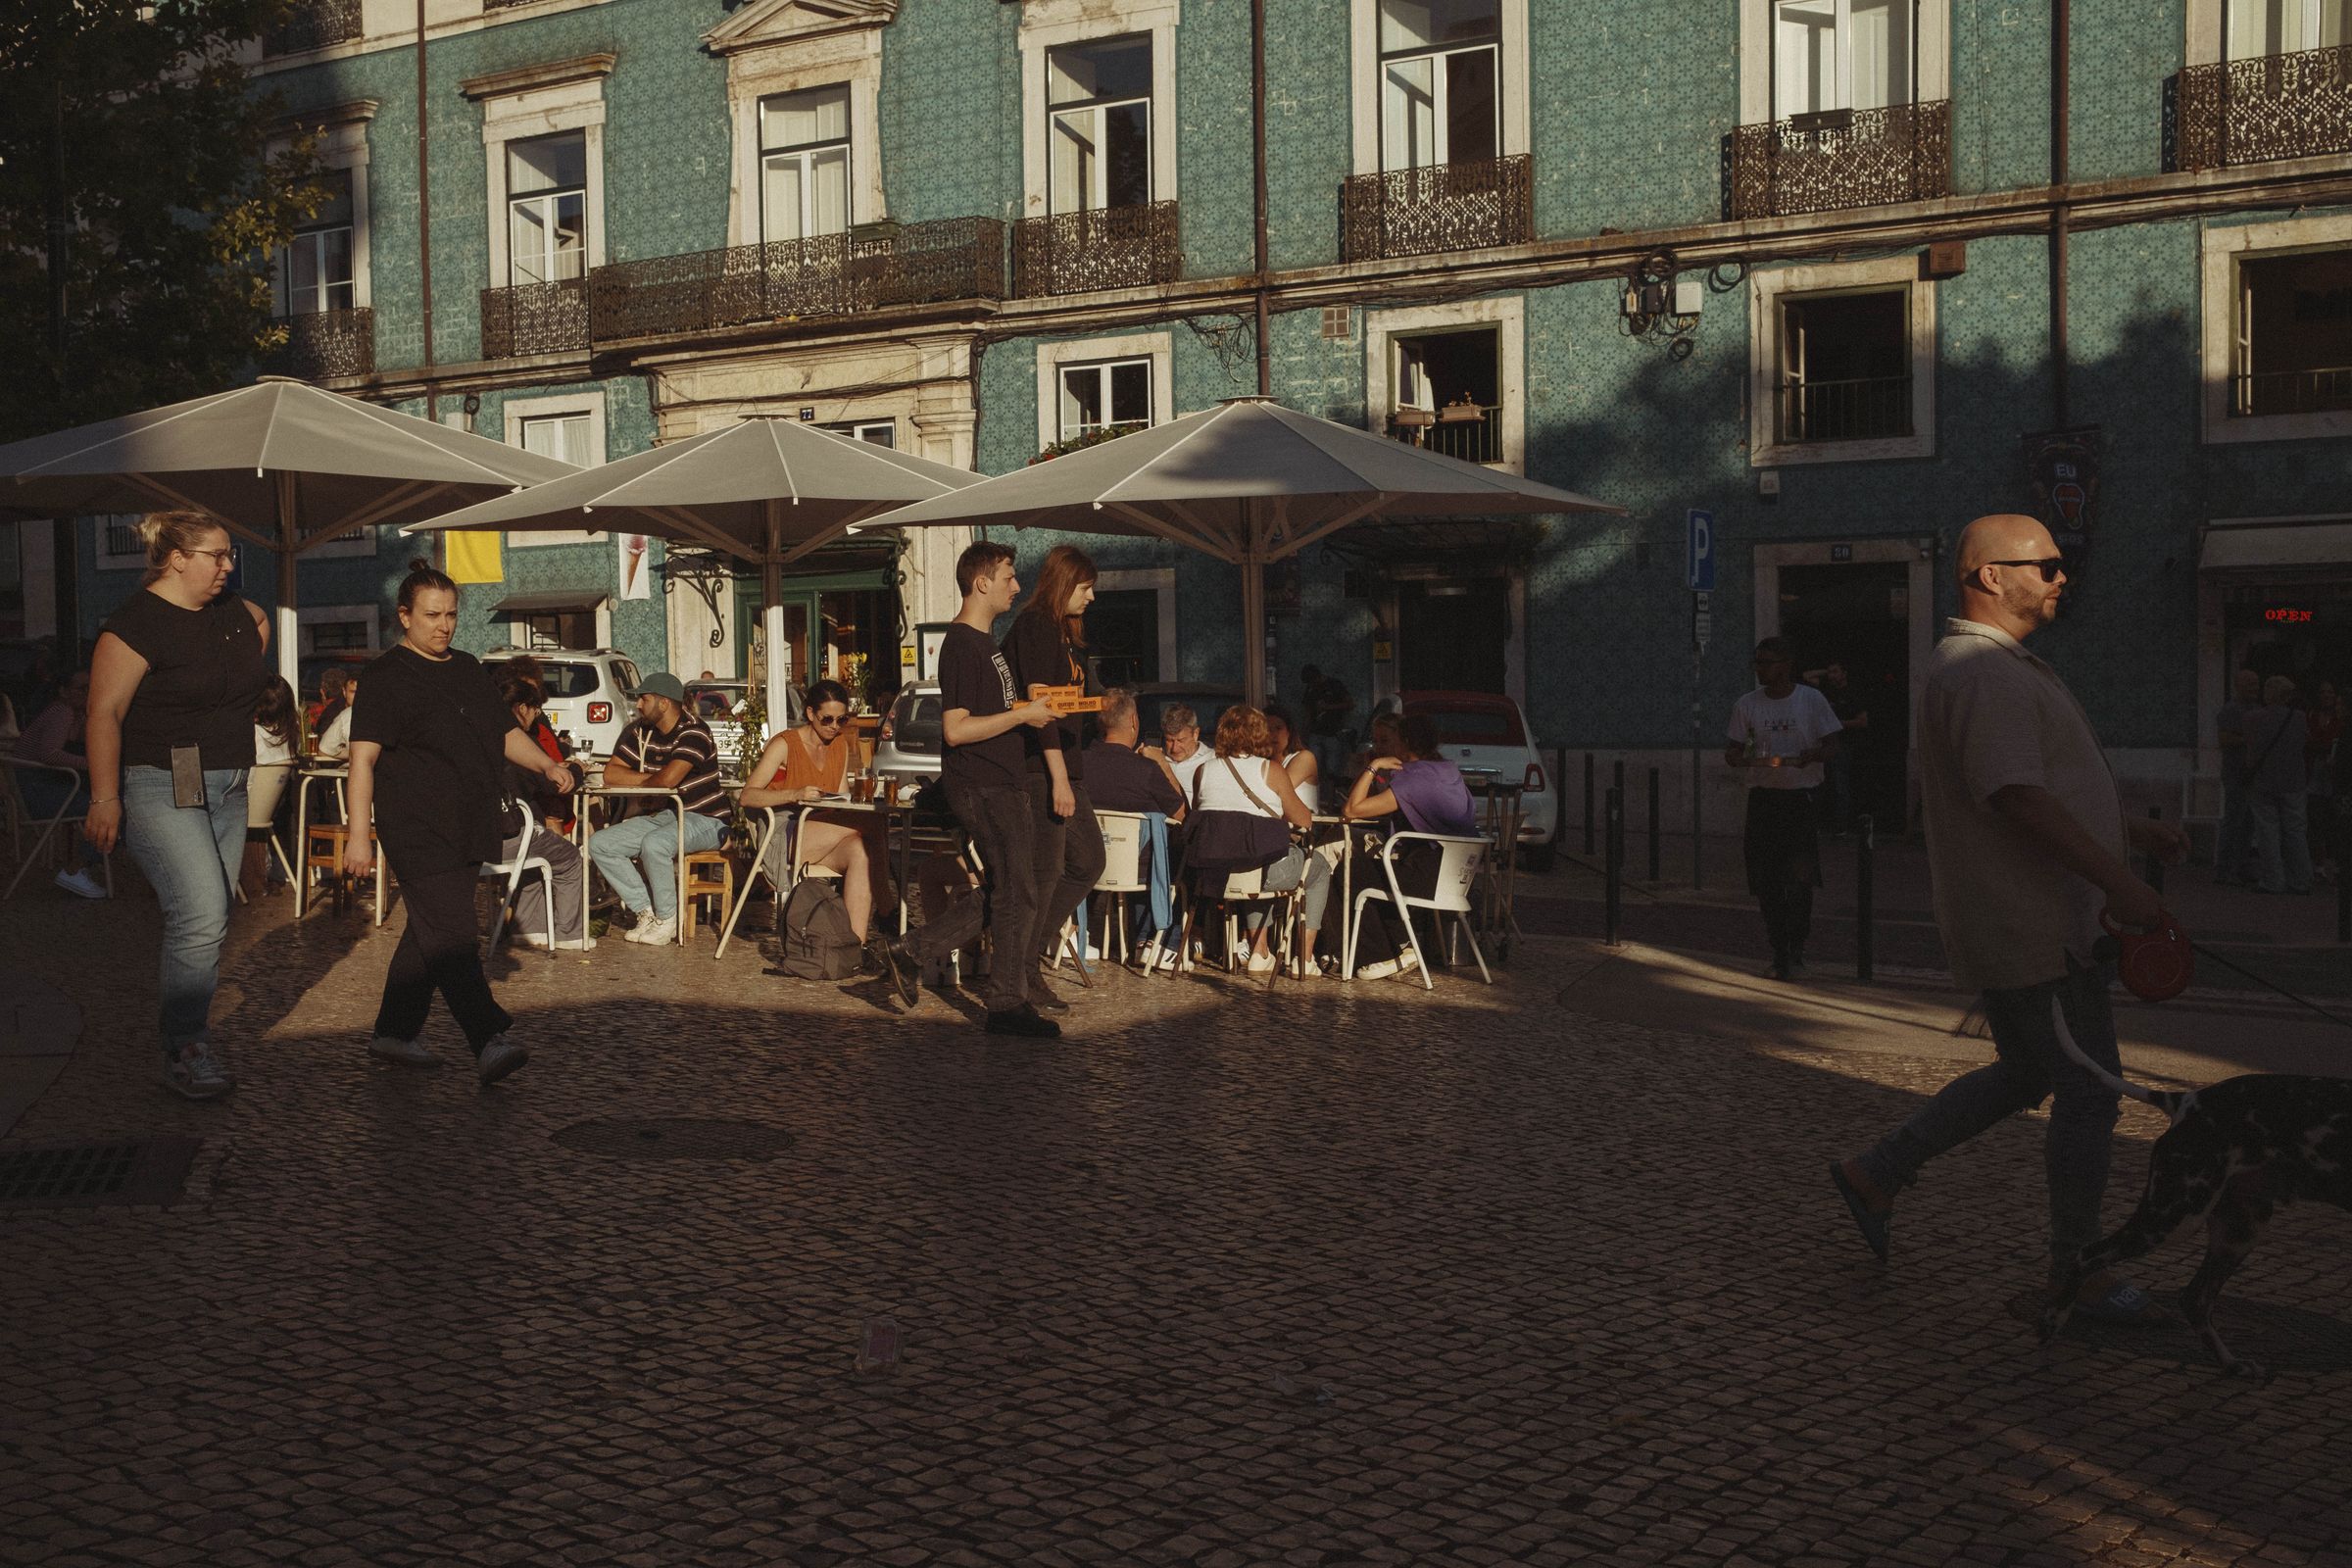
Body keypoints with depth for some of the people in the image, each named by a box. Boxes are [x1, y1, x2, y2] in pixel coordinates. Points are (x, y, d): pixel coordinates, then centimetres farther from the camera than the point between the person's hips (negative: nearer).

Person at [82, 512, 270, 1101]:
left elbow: (260, 621, 35)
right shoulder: (138, 622, -14)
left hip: (226, 788, 8)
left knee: (205, 919, 8)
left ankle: (178, 1025, 19)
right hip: (162, 788, -8)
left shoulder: (230, 611, 9)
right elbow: (106, 713, -16)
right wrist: (105, 798, -20)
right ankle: (186, 1051, -10)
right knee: (201, 916, -17)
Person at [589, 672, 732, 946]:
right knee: (600, 844, -5)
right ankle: (646, 912, -5)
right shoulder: (639, 731, 8)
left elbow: (668, 778, -29)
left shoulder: (694, 732, -16)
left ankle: (667, 920, -17)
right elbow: (611, 773, 4)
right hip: (663, 814, 9)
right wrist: (653, 779, -10)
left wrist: (642, 784, -6)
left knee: (654, 844, -37)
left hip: (704, 819, -9)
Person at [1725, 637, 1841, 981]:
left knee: (1800, 880, -7)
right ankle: (1779, 953, 11)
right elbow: (1731, 752, 10)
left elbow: (1831, 747, 4)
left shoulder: (1811, 700, 2)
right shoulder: (1746, 704, 7)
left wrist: (1810, 755, -18)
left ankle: (1796, 951, 8)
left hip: (1802, 797, -2)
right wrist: (1740, 758, -15)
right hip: (1763, 798, 2)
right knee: (1766, 882, 1)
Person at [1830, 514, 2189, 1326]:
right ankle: (2075, 1271, 10)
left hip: (2046, 918, 11)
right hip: (2028, 930, -11)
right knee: (2090, 1090, -2)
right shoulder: (1982, 674, -19)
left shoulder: (2006, 668, 17)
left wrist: (2133, 827, 22)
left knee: (2025, 1075, 19)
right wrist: (2116, 878, -28)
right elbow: (2016, 796, -28)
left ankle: (1877, 1172, 26)